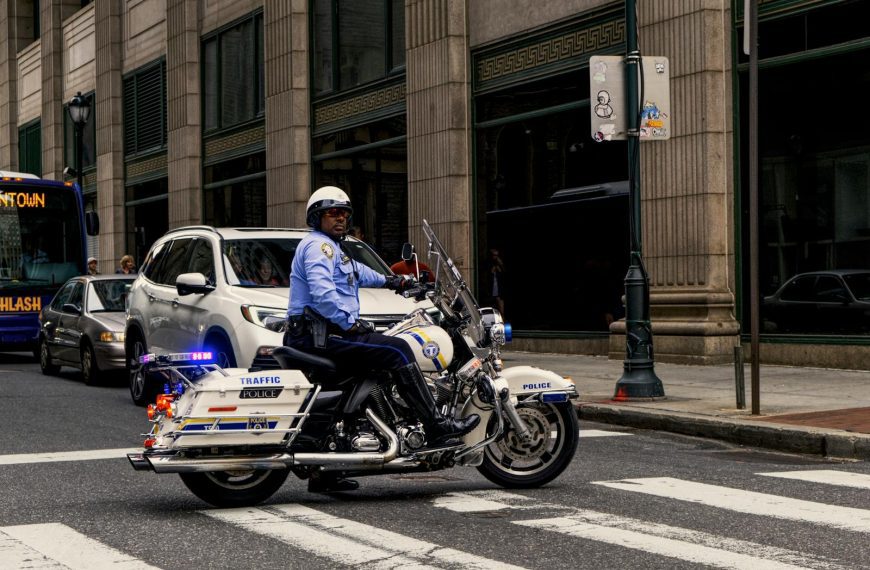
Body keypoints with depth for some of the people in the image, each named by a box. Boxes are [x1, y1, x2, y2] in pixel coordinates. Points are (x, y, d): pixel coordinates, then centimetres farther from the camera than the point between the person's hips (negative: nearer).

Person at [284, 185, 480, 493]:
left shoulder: (333, 248, 27)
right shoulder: (318, 245, -8)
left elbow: (357, 272, 47)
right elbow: (322, 291, -24)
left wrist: (390, 281, 55)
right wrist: (350, 323, -23)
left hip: (321, 335, 12)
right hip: (320, 334, -12)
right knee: (397, 350, -18)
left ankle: (323, 473, 19)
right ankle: (437, 427, -22)